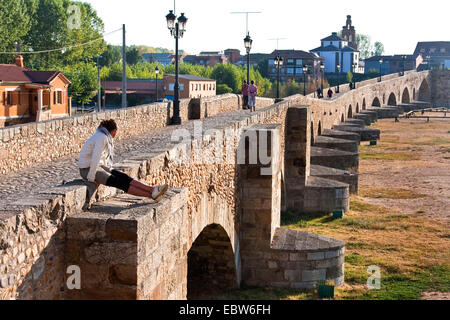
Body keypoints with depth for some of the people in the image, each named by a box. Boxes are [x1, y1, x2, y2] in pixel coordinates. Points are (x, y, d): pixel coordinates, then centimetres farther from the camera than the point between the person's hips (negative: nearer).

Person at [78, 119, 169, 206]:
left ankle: (152, 190, -17)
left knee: (124, 178, -6)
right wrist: (91, 178, -22)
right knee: (120, 183, -17)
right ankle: (152, 195, -24)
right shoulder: (102, 137, -19)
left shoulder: (105, 137, 11)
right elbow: (95, 158, -25)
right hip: (88, 169, -9)